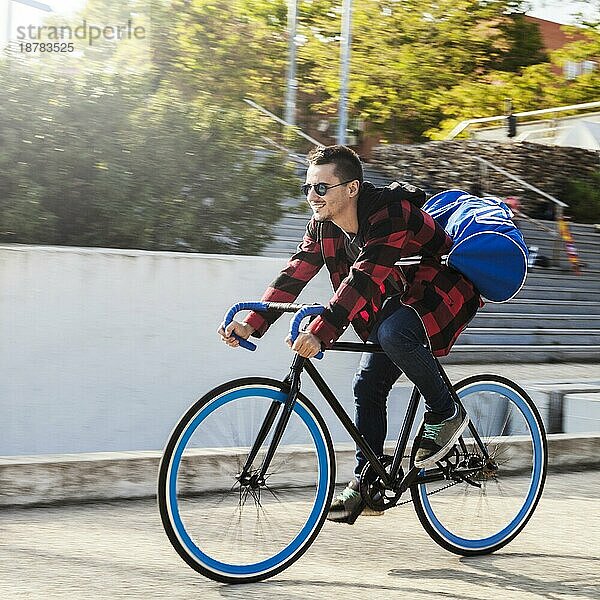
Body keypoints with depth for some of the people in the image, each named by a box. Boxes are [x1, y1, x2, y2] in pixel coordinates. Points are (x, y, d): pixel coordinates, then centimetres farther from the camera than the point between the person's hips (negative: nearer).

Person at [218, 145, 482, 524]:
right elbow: (294, 275, -9)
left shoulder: (391, 215, -31)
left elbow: (363, 279, -41)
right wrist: (252, 325, -21)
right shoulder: (324, 225, -5)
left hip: (444, 293, -8)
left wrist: (320, 333, -51)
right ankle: (366, 481, 9)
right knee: (368, 386, -1)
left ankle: (445, 413, -14)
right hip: (397, 301, 8)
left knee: (393, 332, -36)